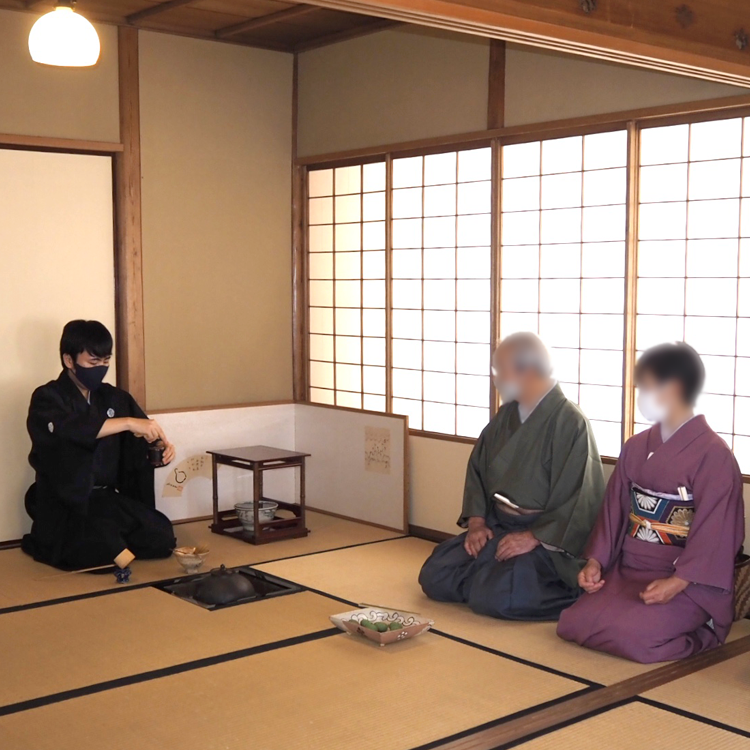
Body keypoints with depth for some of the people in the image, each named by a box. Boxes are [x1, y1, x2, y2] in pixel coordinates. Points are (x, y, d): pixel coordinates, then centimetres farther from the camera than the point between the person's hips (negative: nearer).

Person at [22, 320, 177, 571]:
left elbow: (142, 440, 12)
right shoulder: (47, 399, -5)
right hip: (65, 505, -6)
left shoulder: (115, 398, 11)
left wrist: (162, 445, -13)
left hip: (108, 500, 6)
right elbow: (67, 430, -27)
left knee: (161, 538, -18)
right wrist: (128, 423, -32)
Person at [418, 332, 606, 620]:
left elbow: (580, 499, -17)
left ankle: (575, 595, -3)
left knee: (492, 598, -26)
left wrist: (533, 537, -20)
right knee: (434, 578, -7)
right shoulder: (507, 416, 6)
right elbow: (477, 468, 14)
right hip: (496, 525, 7)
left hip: (545, 536, -7)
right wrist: (476, 521, 1)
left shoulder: (570, 422, -15)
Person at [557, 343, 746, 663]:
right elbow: (614, 510, 10)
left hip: (687, 581, -6)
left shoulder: (713, 454, -11)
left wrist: (677, 583, -24)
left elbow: (715, 530, -16)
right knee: (572, 623, -12)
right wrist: (595, 561, -1)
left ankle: (700, 632, 2)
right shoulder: (636, 448, 10)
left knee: (630, 634, -28)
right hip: (627, 571, 6)